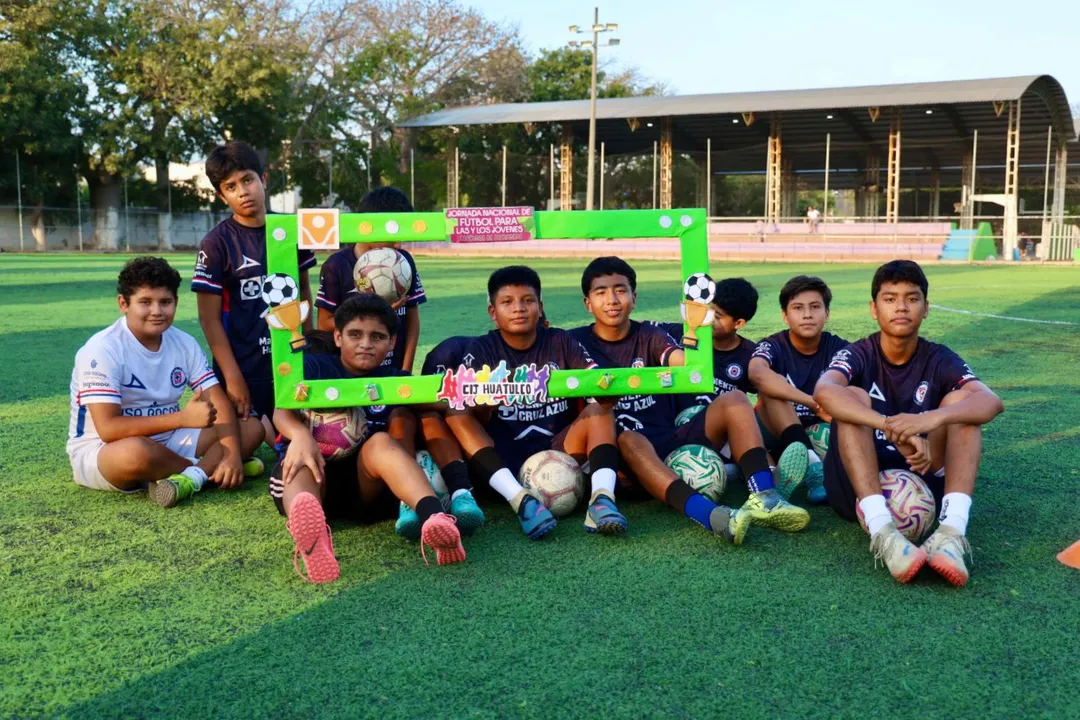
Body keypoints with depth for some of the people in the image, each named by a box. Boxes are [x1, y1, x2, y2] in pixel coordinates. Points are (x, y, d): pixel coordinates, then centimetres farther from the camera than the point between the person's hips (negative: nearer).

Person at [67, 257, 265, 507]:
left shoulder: (184, 343, -1)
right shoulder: (103, 349, -19)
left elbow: (219, 404, -4)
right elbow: (109, 429, -26)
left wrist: (232, 454, -23)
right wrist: (183, 418, -28)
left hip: (165, 445, 6)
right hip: (99, 452, -6)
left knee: (251, 428, -7)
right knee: (136, 451, -42)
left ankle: (189, 479, -29)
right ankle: (209, 469, -14)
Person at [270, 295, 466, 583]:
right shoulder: (313, 367, 12)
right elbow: (283, 410, -8)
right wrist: (300, 435, -31)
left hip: (368, 487, 1)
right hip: (317, 475, -1)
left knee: (381, 442, -27)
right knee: (304, 459, -32)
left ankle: (434, 518, -57)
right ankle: (311, 537, -70)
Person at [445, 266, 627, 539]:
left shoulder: (560, 342, 6)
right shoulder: (482, 349, 2)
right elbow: (474, 415, -11)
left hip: (558, 449, 1)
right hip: (505, 457, 0)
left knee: (600, 408, -18)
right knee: (455, 415, -22)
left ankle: (602, 498, -37)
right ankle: (520, 500, -37)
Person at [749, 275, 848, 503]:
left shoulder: (839, 348, -3)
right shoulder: (773, 346, -11)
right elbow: (757, 374, -36)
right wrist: (814, 403, -43)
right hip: (779, 437, -2)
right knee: (771, 386, -28)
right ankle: (812, 465, -44)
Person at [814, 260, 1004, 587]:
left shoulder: (939, 360, 0)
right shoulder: (858, 355, -5)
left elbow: (992, 402, -20)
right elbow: (824, 391, -30)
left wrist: (932, 418, -41)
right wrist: (895, 428, -44)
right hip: (859, 487, -2)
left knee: (960, 399, -15)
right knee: (853, 398, -24)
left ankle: (951, 530, -35)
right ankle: (882, 532, -43)